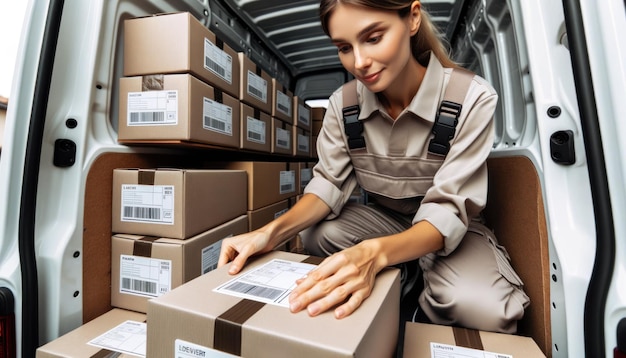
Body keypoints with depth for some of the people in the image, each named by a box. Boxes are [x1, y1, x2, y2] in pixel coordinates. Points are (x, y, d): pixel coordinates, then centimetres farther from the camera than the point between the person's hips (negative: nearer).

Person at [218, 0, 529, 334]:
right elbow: (329, 184, -12)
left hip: (450, 228, -2)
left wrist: (374, 253, -47)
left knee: (484, 310, -32)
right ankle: (406, 273, 0)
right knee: (311, 233, -22)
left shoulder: (472, 98, -22)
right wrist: (272, 231, -30)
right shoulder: (343, 103, -12)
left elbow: (448, 210, -26)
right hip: (383, 219, 4)